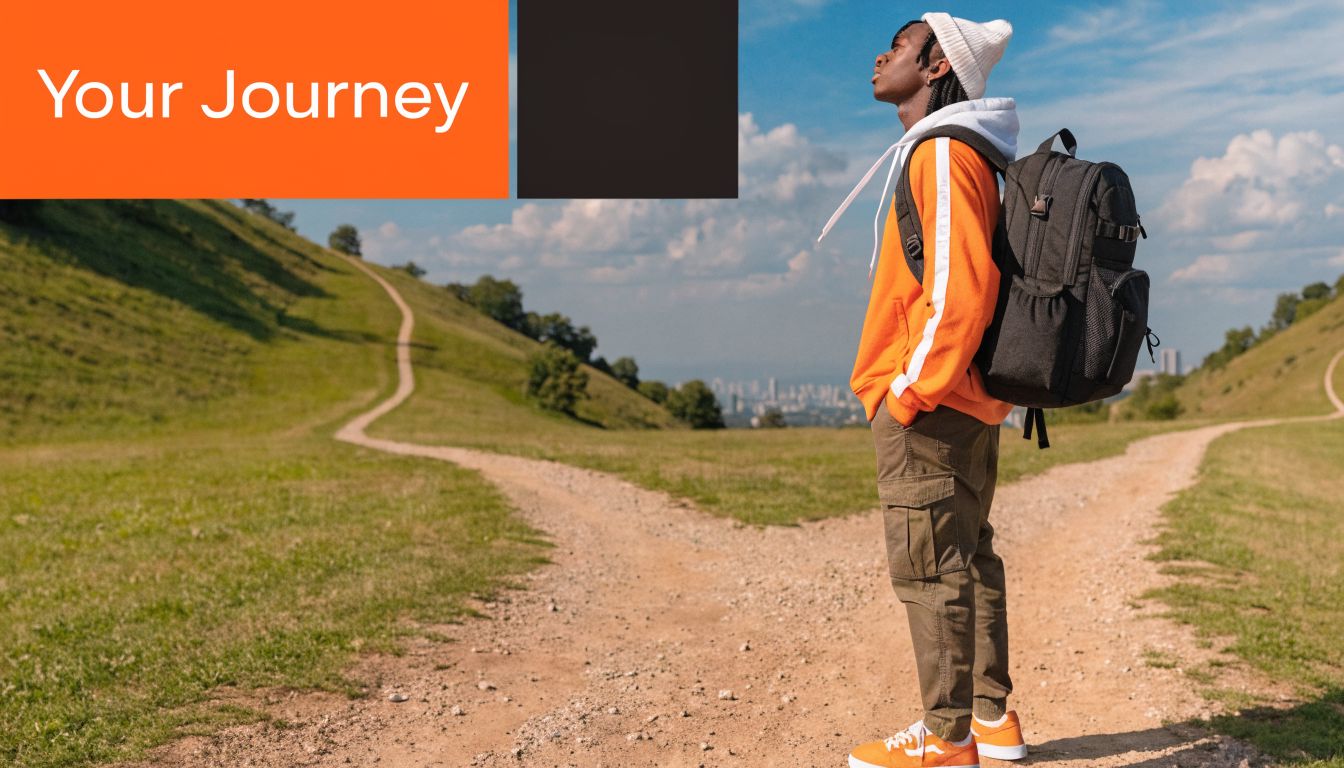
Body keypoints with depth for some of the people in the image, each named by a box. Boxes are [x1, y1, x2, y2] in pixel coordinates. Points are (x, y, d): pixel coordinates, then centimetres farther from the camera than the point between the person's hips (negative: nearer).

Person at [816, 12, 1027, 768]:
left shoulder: (943, 151, -13)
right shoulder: (971, 157, 18)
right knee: (968, 556, 15)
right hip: (968, 398, 10)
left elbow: (962, 282, -22)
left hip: (927, 402, -10)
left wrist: (913, 387, -18)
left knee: (927, 564, -5)